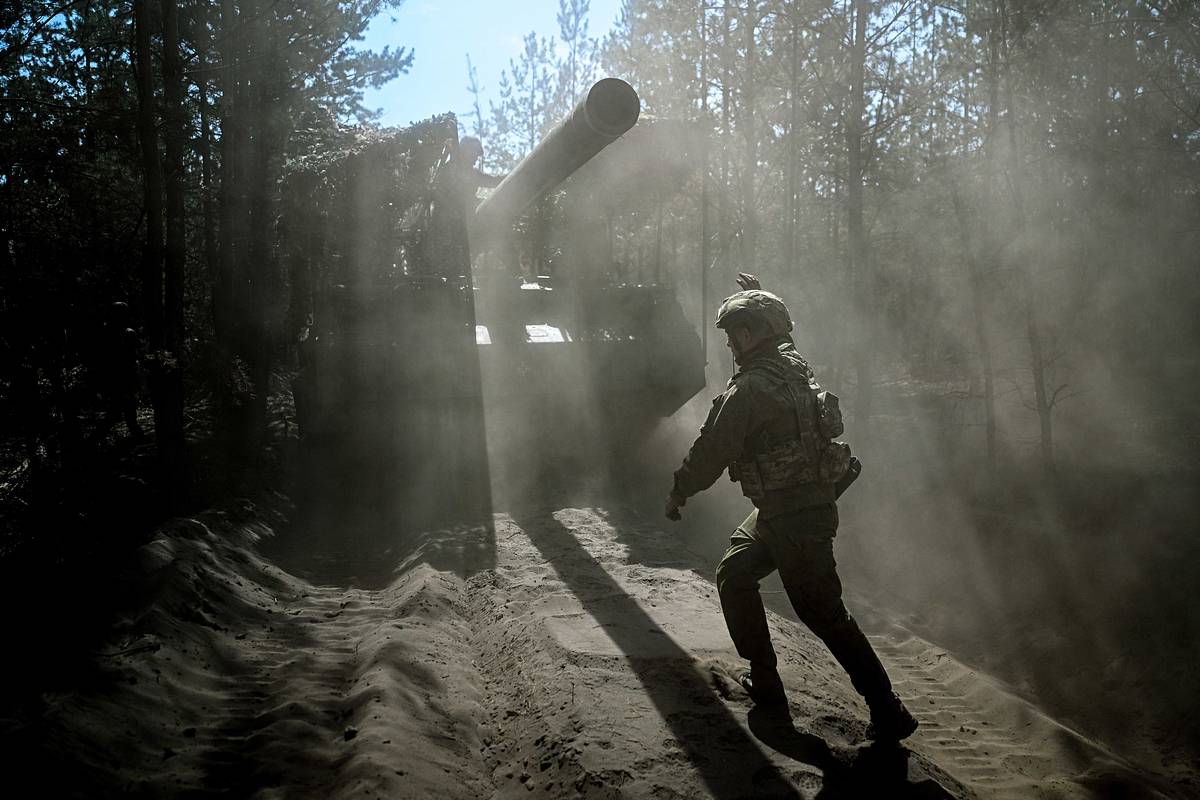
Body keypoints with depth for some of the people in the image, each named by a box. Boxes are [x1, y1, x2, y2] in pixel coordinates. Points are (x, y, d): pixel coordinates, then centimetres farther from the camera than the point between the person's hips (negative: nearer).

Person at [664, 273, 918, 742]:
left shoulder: (748, 389, -19)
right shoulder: (794, 364, 7)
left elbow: (712, 450, -13)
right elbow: (778, 332, 33)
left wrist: (678, 493, 2)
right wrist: (756, 294, 45)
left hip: (793, 515, -10)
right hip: (813, 500, 10)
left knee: (821, 612, -5)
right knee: (734, 574, 19)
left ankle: (888, 713, 1)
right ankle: (763, 681, 25)